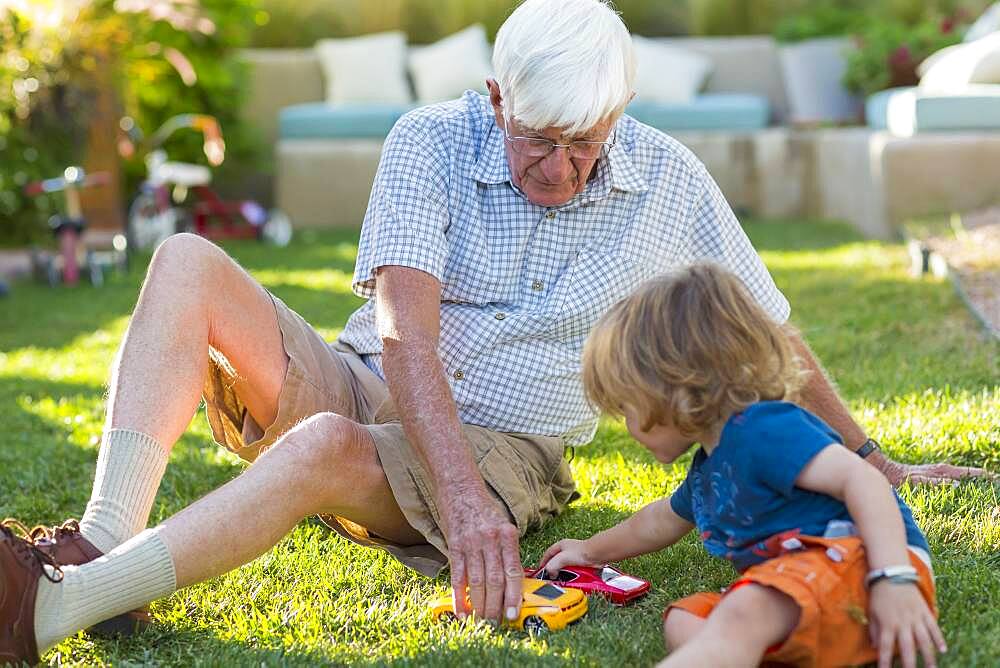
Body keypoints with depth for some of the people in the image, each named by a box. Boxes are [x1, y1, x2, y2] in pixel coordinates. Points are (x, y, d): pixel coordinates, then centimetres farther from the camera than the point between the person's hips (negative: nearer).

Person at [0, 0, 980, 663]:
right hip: (367, 395, 2)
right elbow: (405, 337, -21)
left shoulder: (668, 185, -3)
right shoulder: (432, 143, -8)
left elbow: (766, 335, 10)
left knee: (326, 446, -37)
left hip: (504, 452, -1)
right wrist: (462, 499, -35)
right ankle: (104, 542, -37)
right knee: (189, 263, -22)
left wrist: (869, 462, 16)